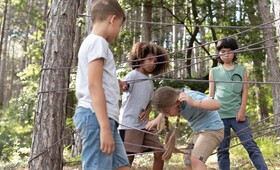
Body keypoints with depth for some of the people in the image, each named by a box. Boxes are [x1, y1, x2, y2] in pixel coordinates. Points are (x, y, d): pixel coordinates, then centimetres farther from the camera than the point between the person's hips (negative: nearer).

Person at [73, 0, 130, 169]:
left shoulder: (90, 42, 24)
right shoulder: (98, 41, -7)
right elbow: (94, 86, -17)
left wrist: (115, 86, 39)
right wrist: (105, 128, -21)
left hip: (104, 117, 10)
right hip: (96, 116, -10)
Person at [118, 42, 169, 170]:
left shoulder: (150, 82, 14)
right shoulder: (132, 75, -9)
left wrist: (147, 112, -2)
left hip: (144, 125, 8)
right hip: (129, 125, -8)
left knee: (160, 153, 8)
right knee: (127, 159, -8)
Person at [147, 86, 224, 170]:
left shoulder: (193, 97, -27)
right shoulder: (177, 97, -4)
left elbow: (217, 104, -41)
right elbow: (164, 108, 20)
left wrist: (193, 103, -49)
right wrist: (158, 119, 5)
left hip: (212, 129, -9)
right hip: (198, 131, 9)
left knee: (195, 160, -24)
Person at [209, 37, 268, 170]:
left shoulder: (242, 70, 12)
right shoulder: (214, 71, 12)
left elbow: (245, 91, 6)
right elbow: (211, 94, 12)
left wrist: (242, 110, -5)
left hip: (237, 114, -1)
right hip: (219, 115, 1)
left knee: (251, 146, -6)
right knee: (222, 150, 4)